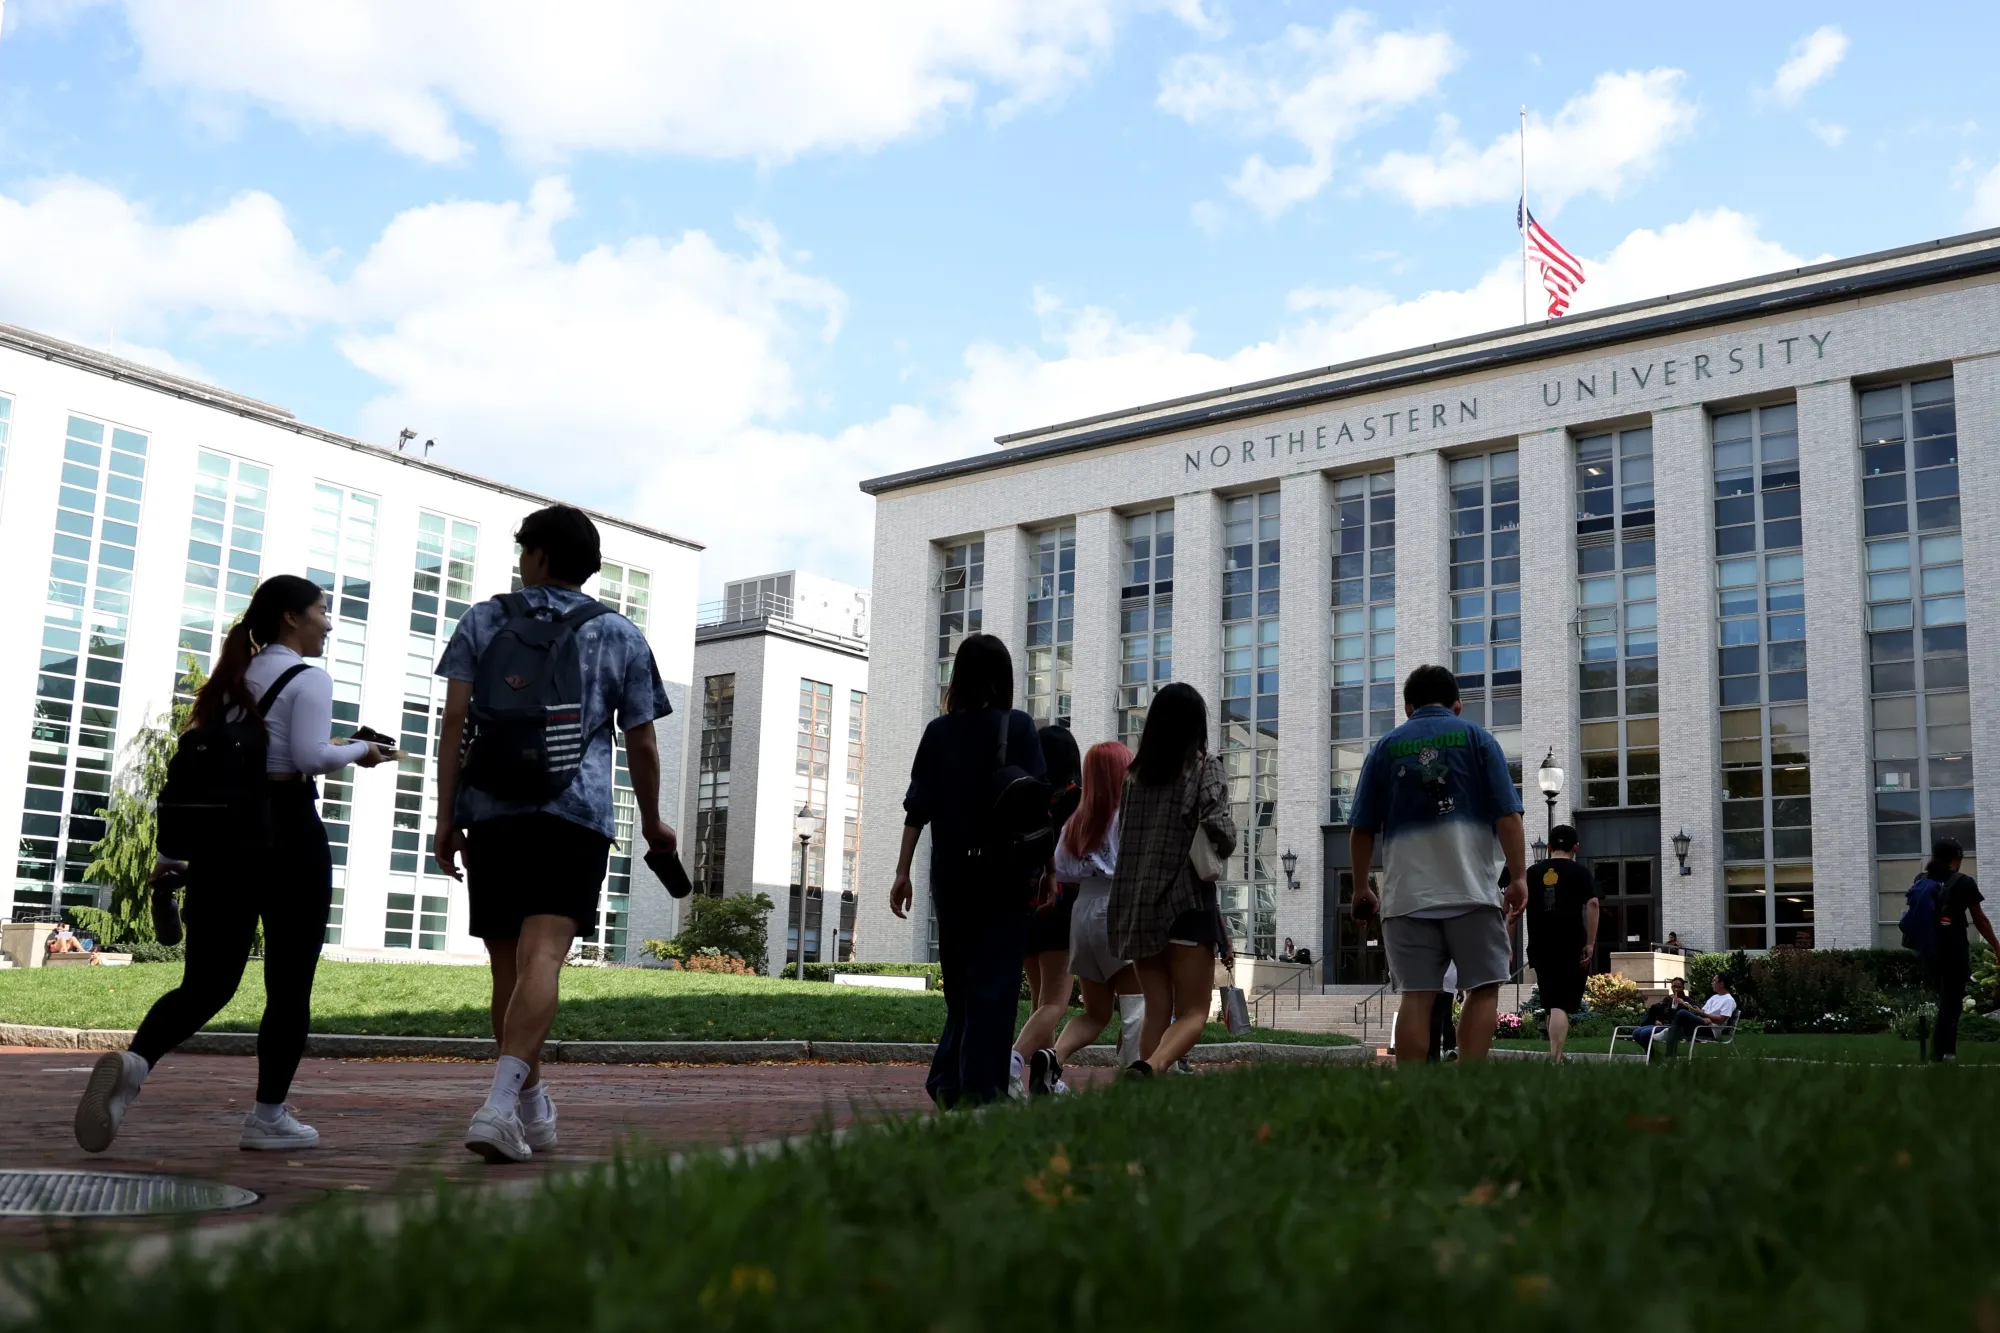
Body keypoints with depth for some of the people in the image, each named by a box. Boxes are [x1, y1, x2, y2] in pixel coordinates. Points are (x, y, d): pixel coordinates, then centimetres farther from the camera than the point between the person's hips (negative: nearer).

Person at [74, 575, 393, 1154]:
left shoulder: (229, 680, 17)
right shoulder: (307, 679, -3)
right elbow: (310, 755, -17)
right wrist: (359, 750, 2)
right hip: (287, 832, -6)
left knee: (207, 981, 6)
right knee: (289, 983, 5)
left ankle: (133, 1061, -21)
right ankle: (268, 1117, 7)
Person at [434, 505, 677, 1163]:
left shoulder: (484, 620, 12)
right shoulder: (621, 637, 12)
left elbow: (455, 722, 3)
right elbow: (641, 745, 11)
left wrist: (446, 816, 2)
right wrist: (652, 823, 24)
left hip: (491, 812, 2)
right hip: (577, 814, -2)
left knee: (508, 963, 12)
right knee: (541, 957, -12)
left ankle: (533, 1109, 23)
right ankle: (499, 1104, -29)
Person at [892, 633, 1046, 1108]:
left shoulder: (939, 731, 3)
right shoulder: (1017, 727, -4)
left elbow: (917, 809, 2)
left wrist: (902, 873, 6)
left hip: (950, 871, 3)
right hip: (1005, 872, -3)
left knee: (959, 977, 15)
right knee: (995, 979, 2)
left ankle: (949, 1082, 14)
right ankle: (979, 1085, -1)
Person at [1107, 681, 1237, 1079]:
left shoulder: (1134, 772, 8)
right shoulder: (1204, 767, -4)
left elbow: (1124, 835, 10)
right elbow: (1219, 834, -14)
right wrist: (1225, 842, 7)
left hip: (1136, 904, 5)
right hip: (1188, 901, -4)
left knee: (1156, 1011, 12)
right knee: (1192, 1013, -1)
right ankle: (1148, 1068, -27)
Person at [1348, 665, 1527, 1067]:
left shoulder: (1385, 747, 10)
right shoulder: (1477, 737, 6)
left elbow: (1361, 828, 8)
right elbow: (1507, 814, -3)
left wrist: (1360, 887, 18)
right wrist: (1518, 876, 0)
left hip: (1407, 895, 2)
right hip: (1471, 890, -2)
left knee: (1417, 998, 3)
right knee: (1483, 991, 5)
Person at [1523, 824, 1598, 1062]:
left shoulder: (1532, 872, 11)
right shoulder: (1579, 872, 3)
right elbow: (1592, 903, -12)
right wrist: (1590, 944, -11)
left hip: (1540, 947, 3)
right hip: (1571, 948, -3)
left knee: (1552, 1004, 16)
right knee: (1561, 1006, -7)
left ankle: (1555, 1054, 18)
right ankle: (1555, 1058, -21)